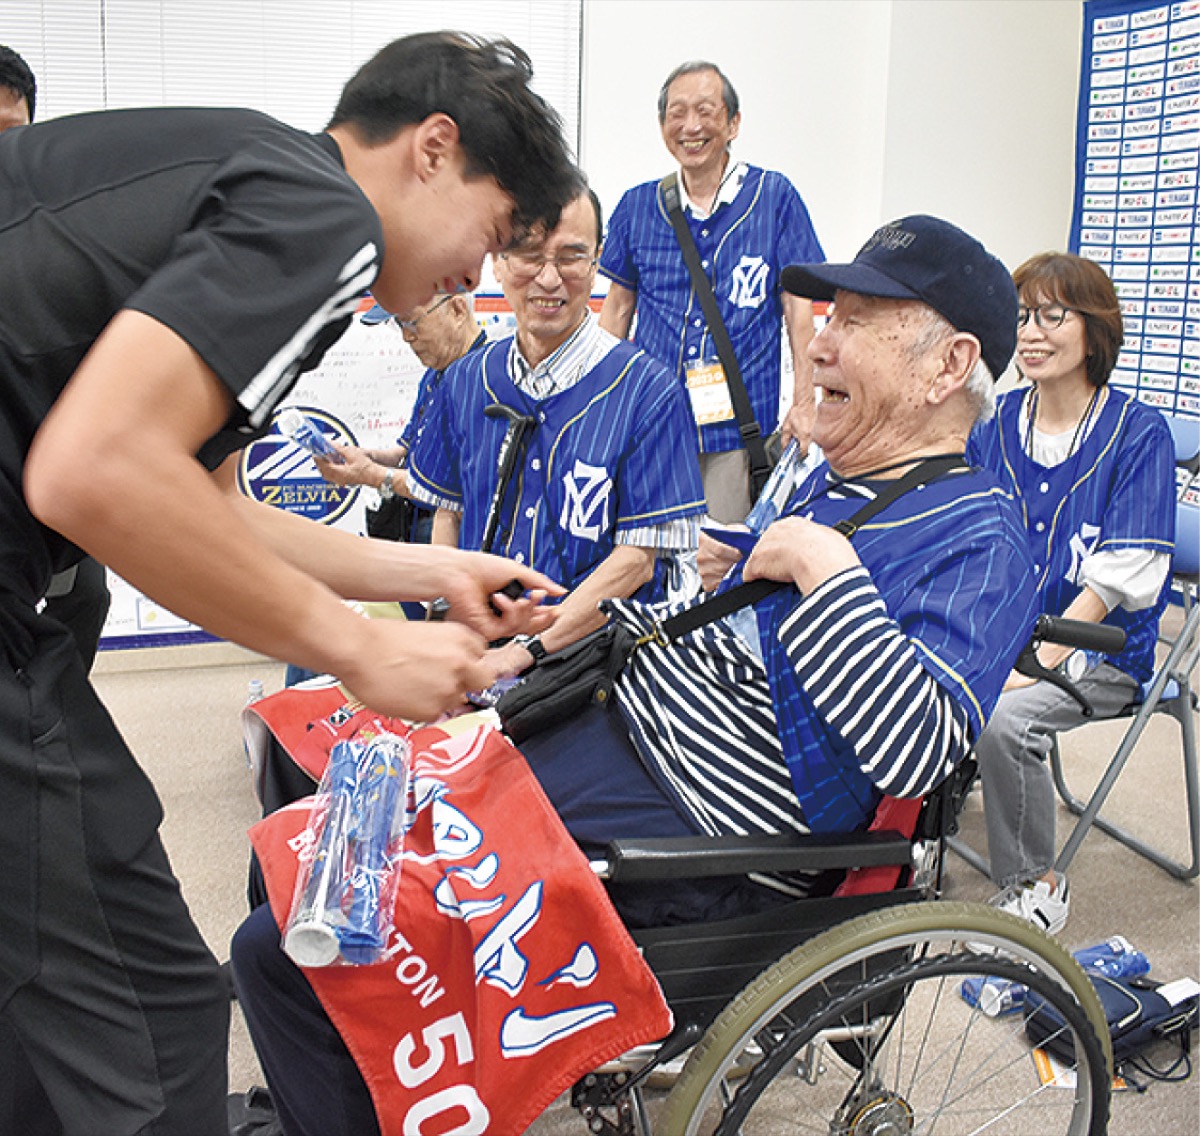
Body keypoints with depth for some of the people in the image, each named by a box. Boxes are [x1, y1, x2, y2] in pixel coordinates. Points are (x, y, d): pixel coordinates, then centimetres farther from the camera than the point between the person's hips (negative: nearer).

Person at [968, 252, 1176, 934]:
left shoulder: (1139, 432, -8)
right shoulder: (996, 423, 6)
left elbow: (1119, 578, -13)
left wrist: (1036, 664, -21)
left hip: (1101, 651, -4)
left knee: (1004, 720, -31)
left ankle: (1035, 887, -6)